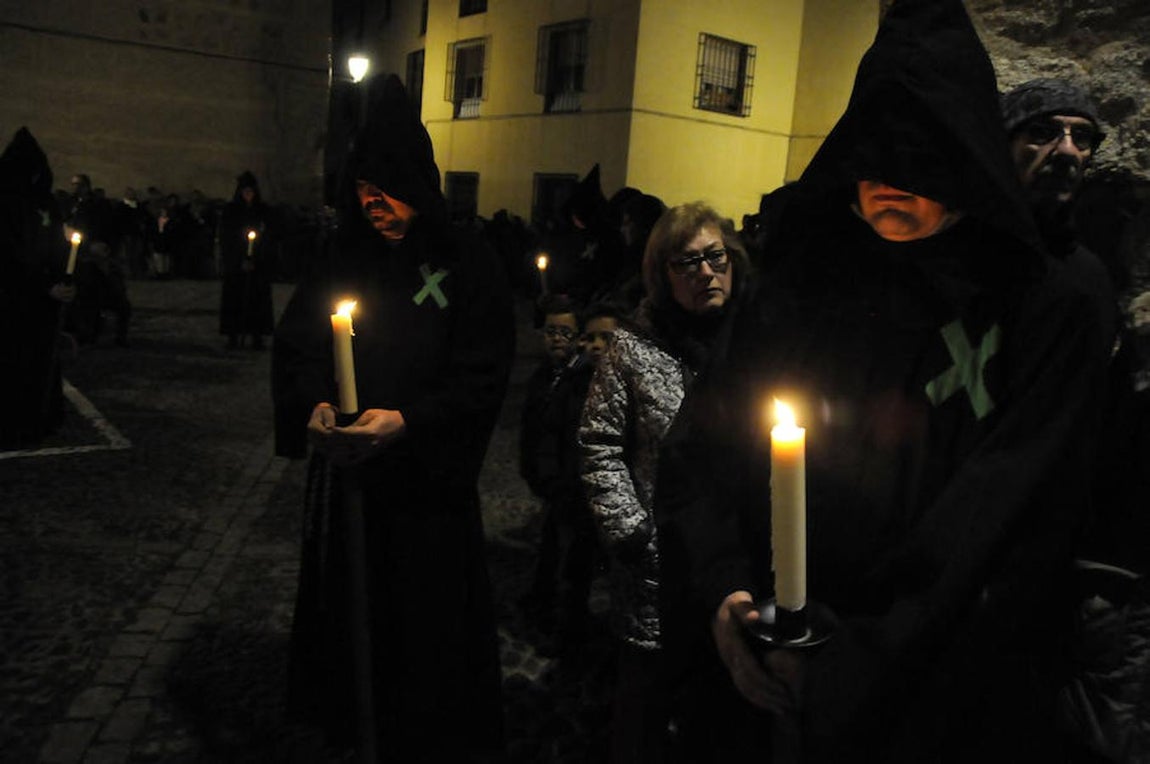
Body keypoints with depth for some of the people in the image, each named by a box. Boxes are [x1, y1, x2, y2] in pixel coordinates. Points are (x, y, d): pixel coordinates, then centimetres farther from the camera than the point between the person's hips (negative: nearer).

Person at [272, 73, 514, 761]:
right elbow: (296, 343, 4)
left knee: (424, 623, 7)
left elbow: (483, 377, -11)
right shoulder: (344, 262, 6)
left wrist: (407, 422, -24)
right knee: (344, 608, 15)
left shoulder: (470, 267, -7)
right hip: (345, 475, 4)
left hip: (428, 485, -3)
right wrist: (313, 405, -16)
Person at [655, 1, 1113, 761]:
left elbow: (1010, 523, -14)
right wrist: (722, 590, -16)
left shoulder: (1046, 316, -6)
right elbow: (699, 449, -1)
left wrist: (873, 656, -21)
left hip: (950, 702, -2)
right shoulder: (796, 293, 0)